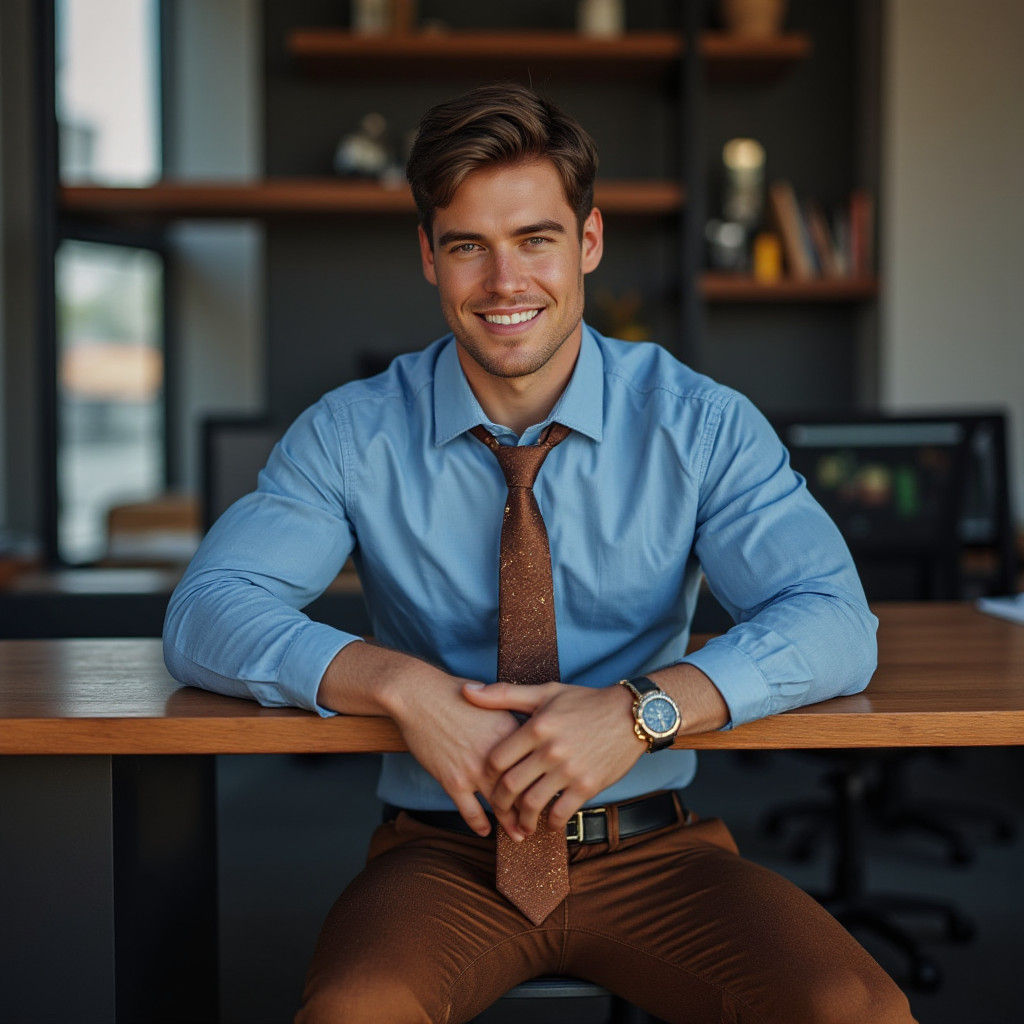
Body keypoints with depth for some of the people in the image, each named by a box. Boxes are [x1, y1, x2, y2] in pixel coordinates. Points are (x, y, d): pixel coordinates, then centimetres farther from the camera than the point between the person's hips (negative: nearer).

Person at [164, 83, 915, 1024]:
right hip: (446, 856, 0)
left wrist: (641, 708, -28)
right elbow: (205, 614, -9)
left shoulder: (701, 424, -1)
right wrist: (400, 682, -26)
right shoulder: (354, 436, 0)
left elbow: (834, 624, -11)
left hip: (655, 850, 1)